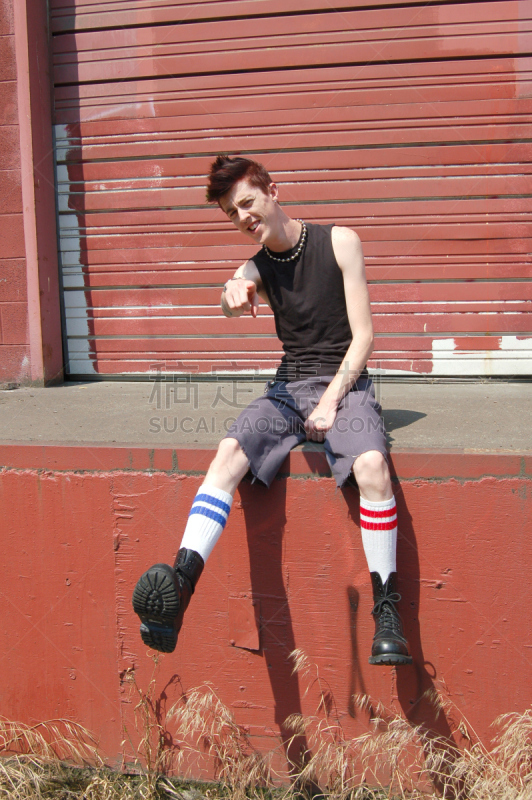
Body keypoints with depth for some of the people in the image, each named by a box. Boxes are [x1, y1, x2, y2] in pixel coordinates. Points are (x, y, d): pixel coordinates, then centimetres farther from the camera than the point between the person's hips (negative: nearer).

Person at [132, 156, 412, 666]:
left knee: (371, 463, -33)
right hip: (289, 387, 3)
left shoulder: (340, 242, 0)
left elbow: (363, 336, -4)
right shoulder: (256, 267, 8)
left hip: (346, 383, -2)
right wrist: (232, 296, -43)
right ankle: (177, 590, -37)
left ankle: (387, 610, -21)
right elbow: (231, 302, -18)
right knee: (229, 452, -27)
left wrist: (331, 400, -14)